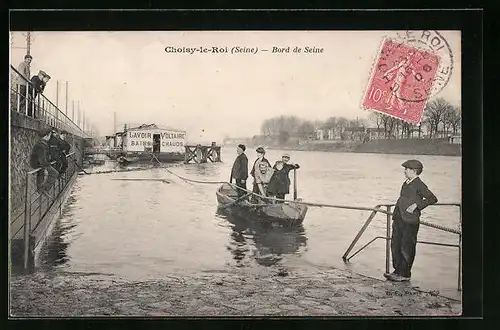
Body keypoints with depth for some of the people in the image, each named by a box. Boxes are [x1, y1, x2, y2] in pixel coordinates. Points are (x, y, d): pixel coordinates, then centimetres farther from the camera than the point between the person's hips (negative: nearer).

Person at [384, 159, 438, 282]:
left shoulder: (419, 185, -10)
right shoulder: (406, 184, 16)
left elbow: (433, 199, -15)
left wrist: (417, 205, -19)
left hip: (410, 221, -9)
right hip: (399, 220, 9)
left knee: (406, 249, 0)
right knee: (395, 245, 11)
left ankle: (405, 274, 10)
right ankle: (398, 271, 23)